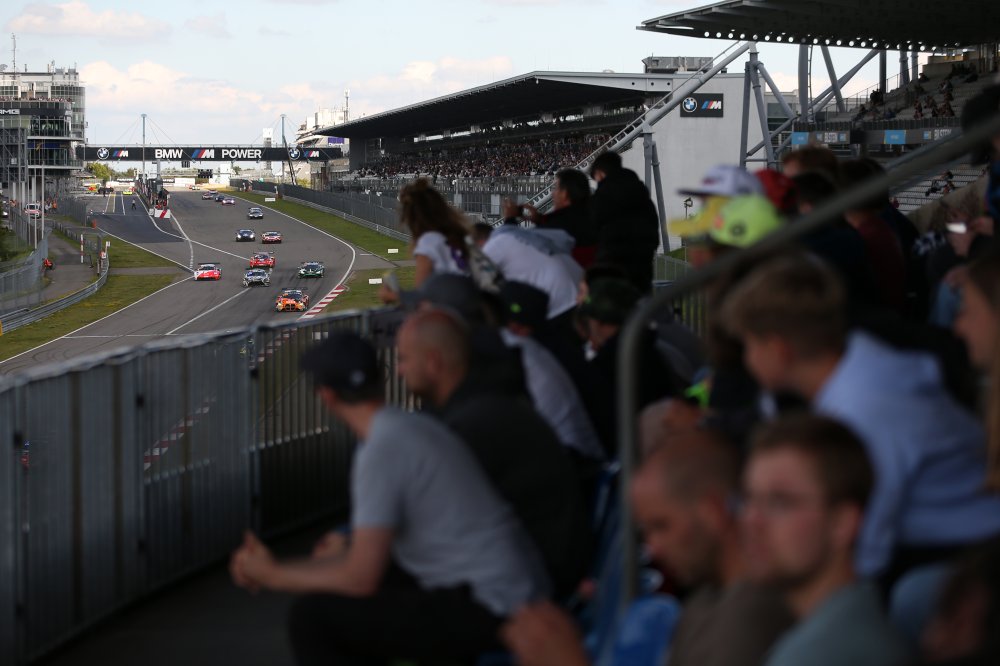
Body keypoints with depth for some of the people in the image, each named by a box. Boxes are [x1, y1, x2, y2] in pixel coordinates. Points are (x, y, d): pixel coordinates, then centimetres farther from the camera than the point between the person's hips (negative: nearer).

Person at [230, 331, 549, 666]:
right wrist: (276, 567, 15)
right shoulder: (412, 427, 12)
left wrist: (272, 576, -2)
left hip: (490, 612, -10)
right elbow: (366, 557, 16)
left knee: (311, 616, -8)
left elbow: (361, 579, -16)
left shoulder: (382, 450, -17)